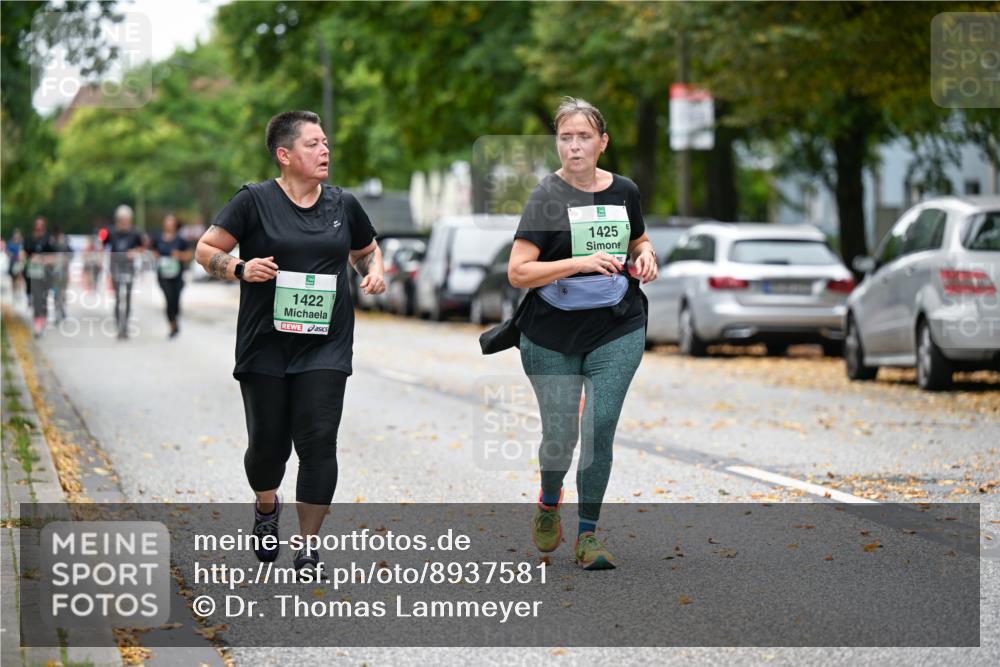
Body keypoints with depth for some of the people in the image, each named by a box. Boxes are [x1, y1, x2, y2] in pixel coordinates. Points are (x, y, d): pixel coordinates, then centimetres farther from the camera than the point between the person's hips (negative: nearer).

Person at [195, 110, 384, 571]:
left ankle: (308, 547, 1)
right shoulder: (254, 201, -3)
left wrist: (374, 271, 3)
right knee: (268, 442, 4)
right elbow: (205, 250, -1)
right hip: (265, 346, -2)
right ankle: (266, 507, 38)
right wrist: (240, 269, -19)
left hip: (325, 347, 2)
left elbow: (366, 251, 25)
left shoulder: (343, 205, 8)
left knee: (318, 441, -8)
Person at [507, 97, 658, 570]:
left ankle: (588, 536, 6)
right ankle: (549, 505, 36)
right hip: (552, 336, -2)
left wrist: (645, 256, 0)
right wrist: (582, 262, -26)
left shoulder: (624, 191, 4)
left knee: (599, 430, -6)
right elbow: (517, 272, -17)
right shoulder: (546, 196, -10)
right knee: (560, 435, 4)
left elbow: (639, 241, 24)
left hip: (617, 332, 2)